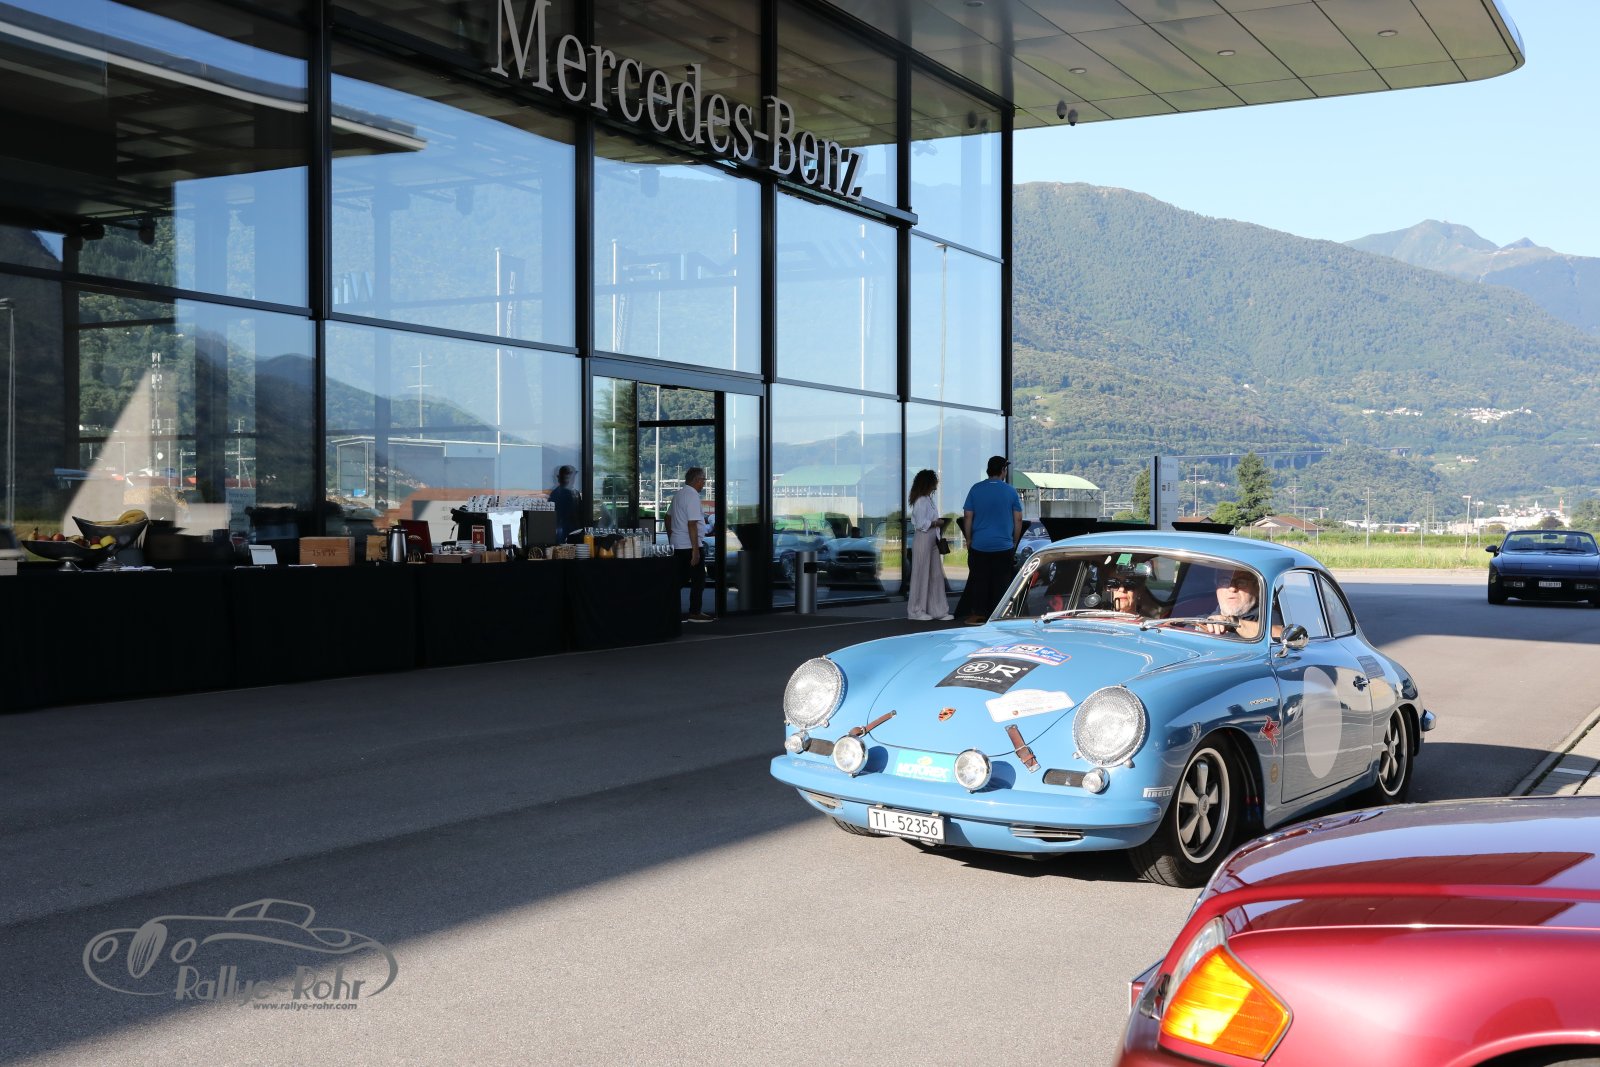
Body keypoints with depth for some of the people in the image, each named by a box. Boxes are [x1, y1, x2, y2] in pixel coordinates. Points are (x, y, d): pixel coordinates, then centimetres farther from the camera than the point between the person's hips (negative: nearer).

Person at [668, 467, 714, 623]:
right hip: (689, 546, -9)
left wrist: (671, 540, 28)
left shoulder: (678, 494, 13)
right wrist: (696, 551, -21)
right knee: (698, 580, 2)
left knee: (680, 579, 12)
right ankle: (695, 613, 6)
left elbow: (668, 518, 21)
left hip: (677, 544, 9)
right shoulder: (693, 496, -16)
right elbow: (692, 525, -21)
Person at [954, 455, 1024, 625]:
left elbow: (967, 517, 0)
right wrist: (1014, 542, 11)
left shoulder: (976, 489, 0)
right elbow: (1018, 520, 0)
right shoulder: (1010, 491, -1)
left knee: (979, 580, 9)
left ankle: (977, 614, 11)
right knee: (1001, 582, 5)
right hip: (1003, 546, -1)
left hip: (979, 545, 1)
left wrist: (969, 540, 9)